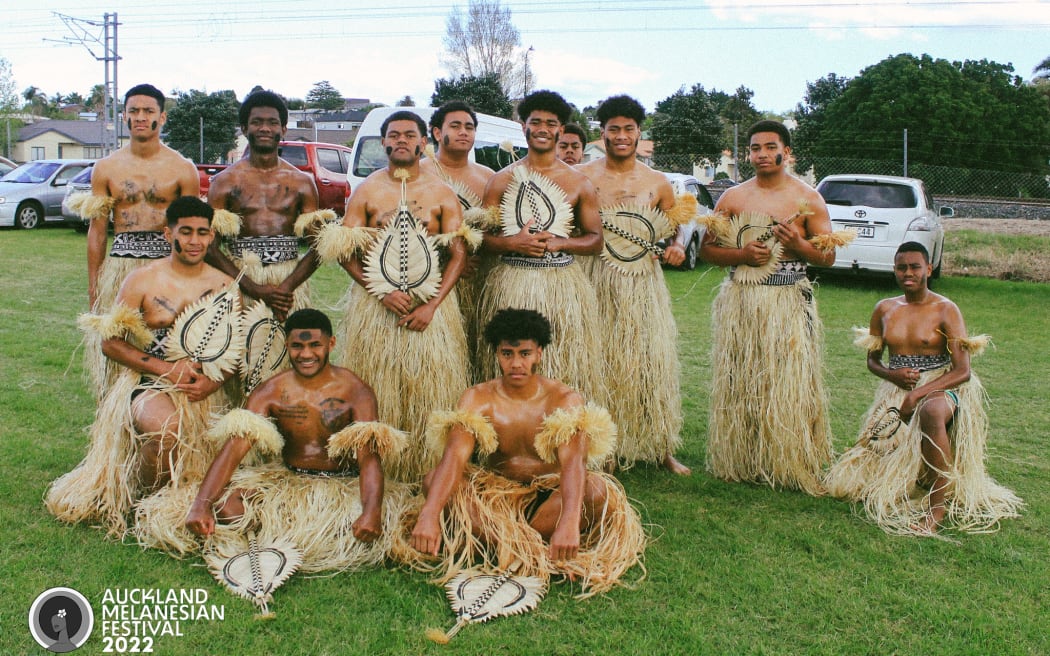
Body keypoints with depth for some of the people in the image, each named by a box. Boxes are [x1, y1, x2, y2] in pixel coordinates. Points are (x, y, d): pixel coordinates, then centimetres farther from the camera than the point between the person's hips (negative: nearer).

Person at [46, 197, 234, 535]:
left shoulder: (225, 286, 8)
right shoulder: (142, 281, 0)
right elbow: (110, 342, 0)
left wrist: (214, 382, -9)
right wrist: (165, 368, -12)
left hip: (205, 390, 2)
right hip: (147, 382, -2)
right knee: (165, 428, -37)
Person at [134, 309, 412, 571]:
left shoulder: (355, 391, -11)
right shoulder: (271, 392, -4)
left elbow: (369, 458, -21)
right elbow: (232, 450, -13)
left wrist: (371, 513, -41)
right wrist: (200, 505, -29)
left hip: (345, 486, -1)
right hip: (286, 481, 2)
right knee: (225, 505, -24)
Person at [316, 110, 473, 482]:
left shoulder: (442, 194, 6)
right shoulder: (366, 191, 6)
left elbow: (458, 254, 1)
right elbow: (344, 252, 2)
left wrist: (432, 305, -12)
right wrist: (382, 293, -12)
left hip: (431, 302, 0)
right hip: (375, 303, 0)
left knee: (429, 385, -1)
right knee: (378, 385, 1)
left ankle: (426, 468, 9)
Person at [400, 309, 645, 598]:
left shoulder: (564, 399, -11)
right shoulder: (478, 399, -7)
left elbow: (572, 462, -28)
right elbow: (454, 457, -24)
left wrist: (568, 523, -47)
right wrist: (428, 515, -42)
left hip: (548, 498, -1)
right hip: (493, 496, 1)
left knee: (598, 489, -32)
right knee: (434, 481, -26)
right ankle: (537, 552, -33)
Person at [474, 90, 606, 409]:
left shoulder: (579, 183, 8)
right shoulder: (502, 180, 8)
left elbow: (596, 240, 8)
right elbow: (481, 237, 6)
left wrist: (558, 242, -10)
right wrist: (512, 243, -14)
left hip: (563, 288, 0)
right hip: (511, 285, 0)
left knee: (566, 373, 0)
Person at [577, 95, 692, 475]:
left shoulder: (657, 183, 10)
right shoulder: (583, 177, 2)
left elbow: (672, 232, 18)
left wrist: (675, 249, -3)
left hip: (645, 284, 2)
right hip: (597, 283, -2)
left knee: (653, 362, 2)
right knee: (600, 362, 1)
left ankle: (661, 448, 13)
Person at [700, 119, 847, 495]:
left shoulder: (808, 199, 5)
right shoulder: (732, 198, 10)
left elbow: (828, 256, 5)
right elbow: (707, 249, 9)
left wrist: (800, 244, -15)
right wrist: (742, 254, -8)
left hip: (790, 304, -1)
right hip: (740, 302, 2)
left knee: (791, 384, -5)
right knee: (740, 383, 2)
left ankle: (793, 466, 4)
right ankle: (740, 462, 12)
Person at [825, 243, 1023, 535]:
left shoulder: (945, 310, -6)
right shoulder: (884, 309, 7)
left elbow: (962, 372, -12)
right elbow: (872, 360, 17)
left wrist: (918, 394, -24)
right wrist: (892, 374, -7)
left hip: (940, 389, -5)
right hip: (895, 394, 5)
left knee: (932, 411, -47)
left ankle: (938, 508, -35)